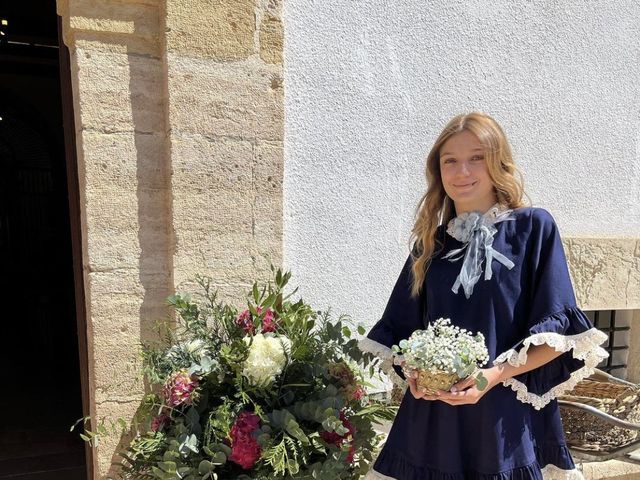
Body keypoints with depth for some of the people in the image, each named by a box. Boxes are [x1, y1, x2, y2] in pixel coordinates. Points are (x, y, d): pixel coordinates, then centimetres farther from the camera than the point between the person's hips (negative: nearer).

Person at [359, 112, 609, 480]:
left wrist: (495, 375, -18)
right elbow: (403, 328, 10)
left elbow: (557, 328, -7)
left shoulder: (534, 227, -4)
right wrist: (414, 371, -7)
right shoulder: (431, 241, 5)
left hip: (508, 415, -3)